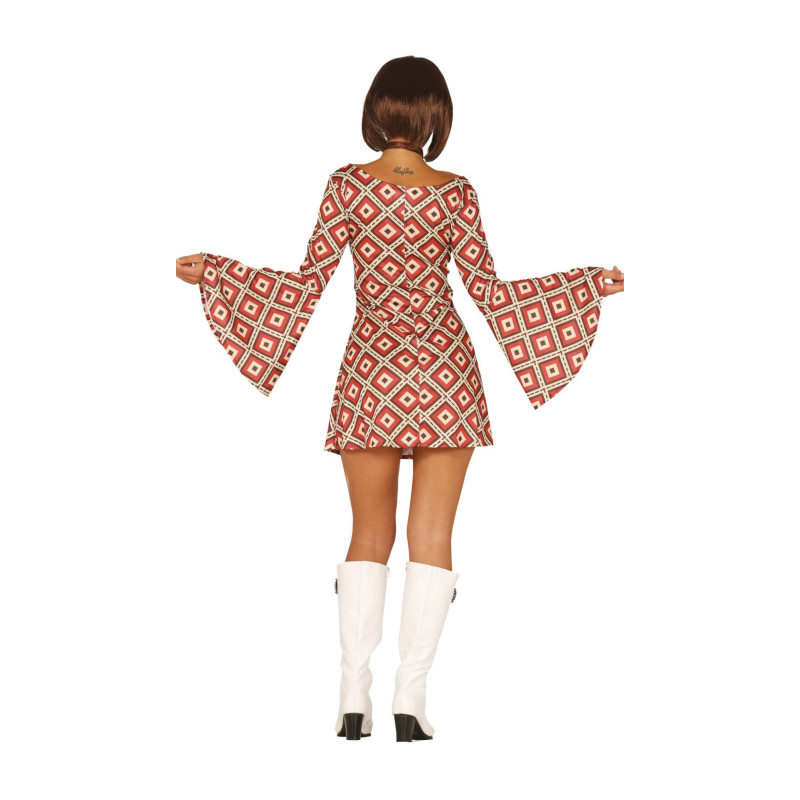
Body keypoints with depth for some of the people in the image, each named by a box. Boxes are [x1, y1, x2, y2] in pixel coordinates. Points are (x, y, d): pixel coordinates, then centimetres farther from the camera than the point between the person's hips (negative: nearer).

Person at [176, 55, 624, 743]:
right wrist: (593, 283, 4)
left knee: (369, 537, 11)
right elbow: (488, 292, -5)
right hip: (444, 374, -1)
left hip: (370, 375, 1)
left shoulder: (348, 186, -5)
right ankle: (410, 698, 1)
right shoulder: (456, 193, -5)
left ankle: (354, 698, 5)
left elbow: (310, 282, -5)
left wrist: (212, 272, 6)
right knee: (431, 539, 5)